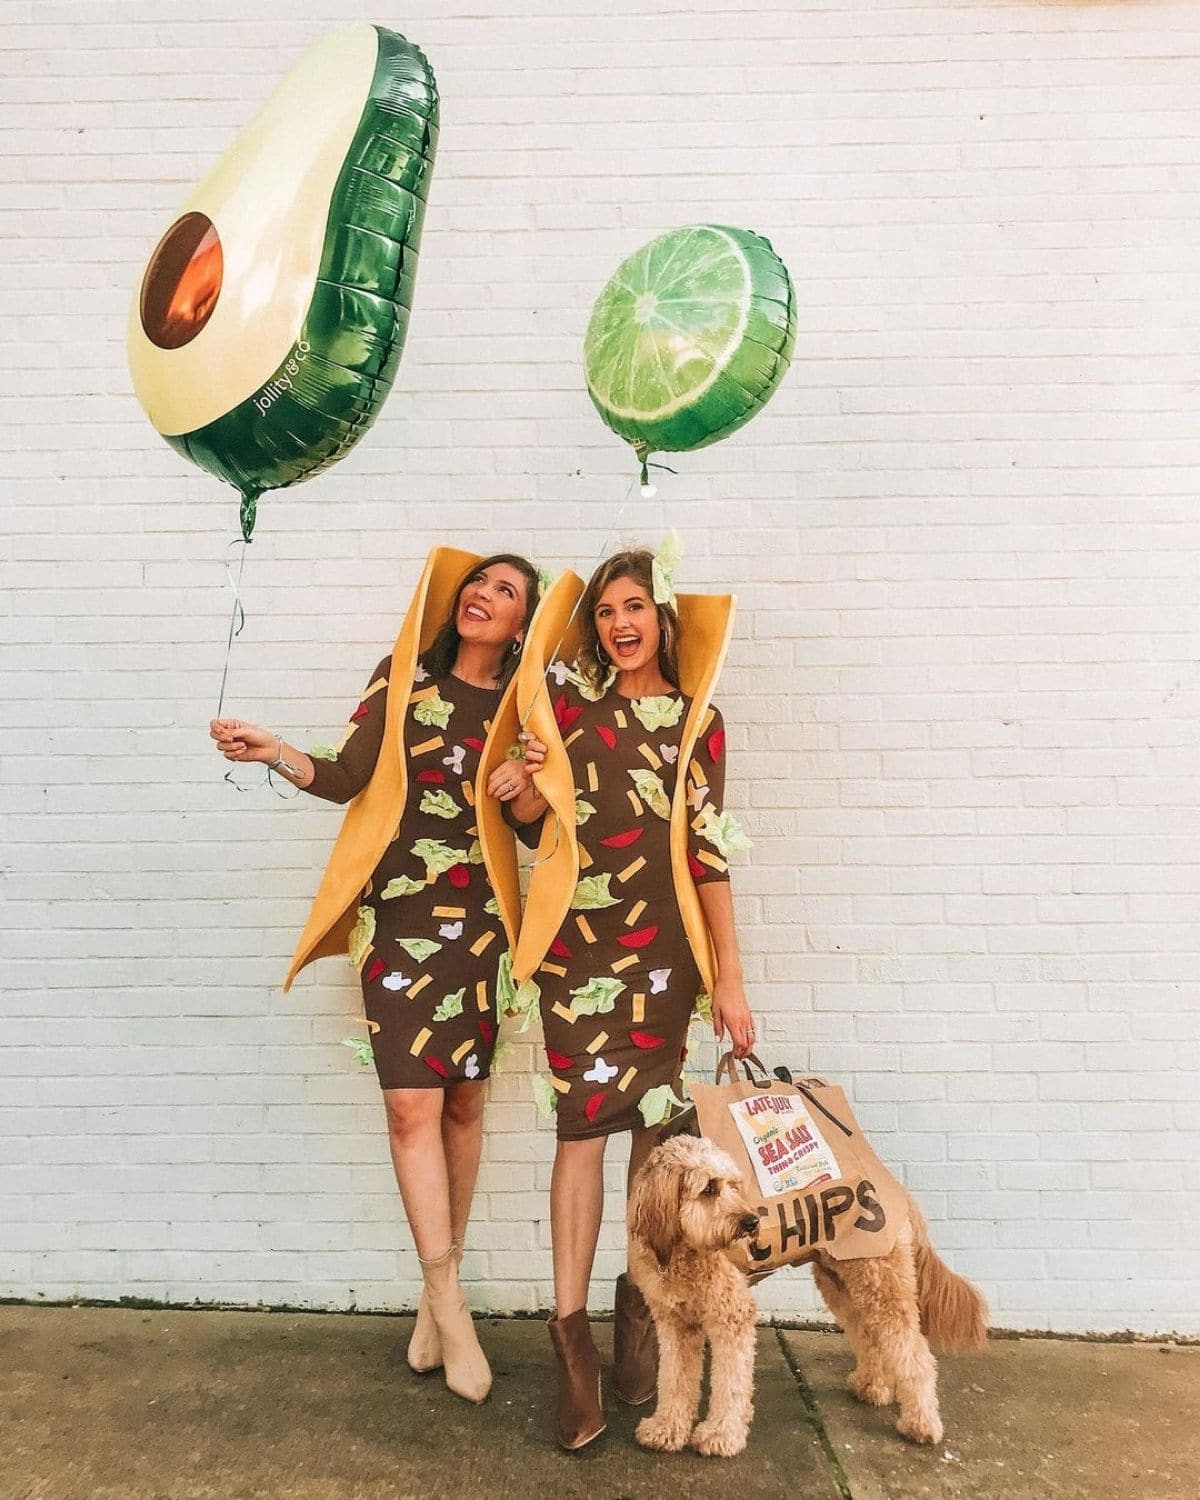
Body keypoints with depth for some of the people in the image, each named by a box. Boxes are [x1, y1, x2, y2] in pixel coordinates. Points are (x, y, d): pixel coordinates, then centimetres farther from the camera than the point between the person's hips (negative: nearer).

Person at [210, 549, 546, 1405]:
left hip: (481, 913, 2)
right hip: (397, 909, -1)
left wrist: (528, 786, -13)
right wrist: (277, 754, -17)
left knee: (463, 1100, 7)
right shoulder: (405, 677, 5)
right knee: (412, 1103, -7)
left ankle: (439, 1289, 25)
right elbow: (349, 777, -2)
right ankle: (450, 1306, 6)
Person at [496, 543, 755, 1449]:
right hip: (579, 936, -1)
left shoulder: (696, 717, 5)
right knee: (584, 1123, -4)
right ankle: (573, 1334, 6)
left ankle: (640, 1310, 28)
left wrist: (730, 980, 1)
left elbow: (708, 852, 4)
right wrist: (527, 786, -12)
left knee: (657, 1121, 9)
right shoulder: (571, 696, 5)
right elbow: (528, 816, 12)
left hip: (666, 943, 1)